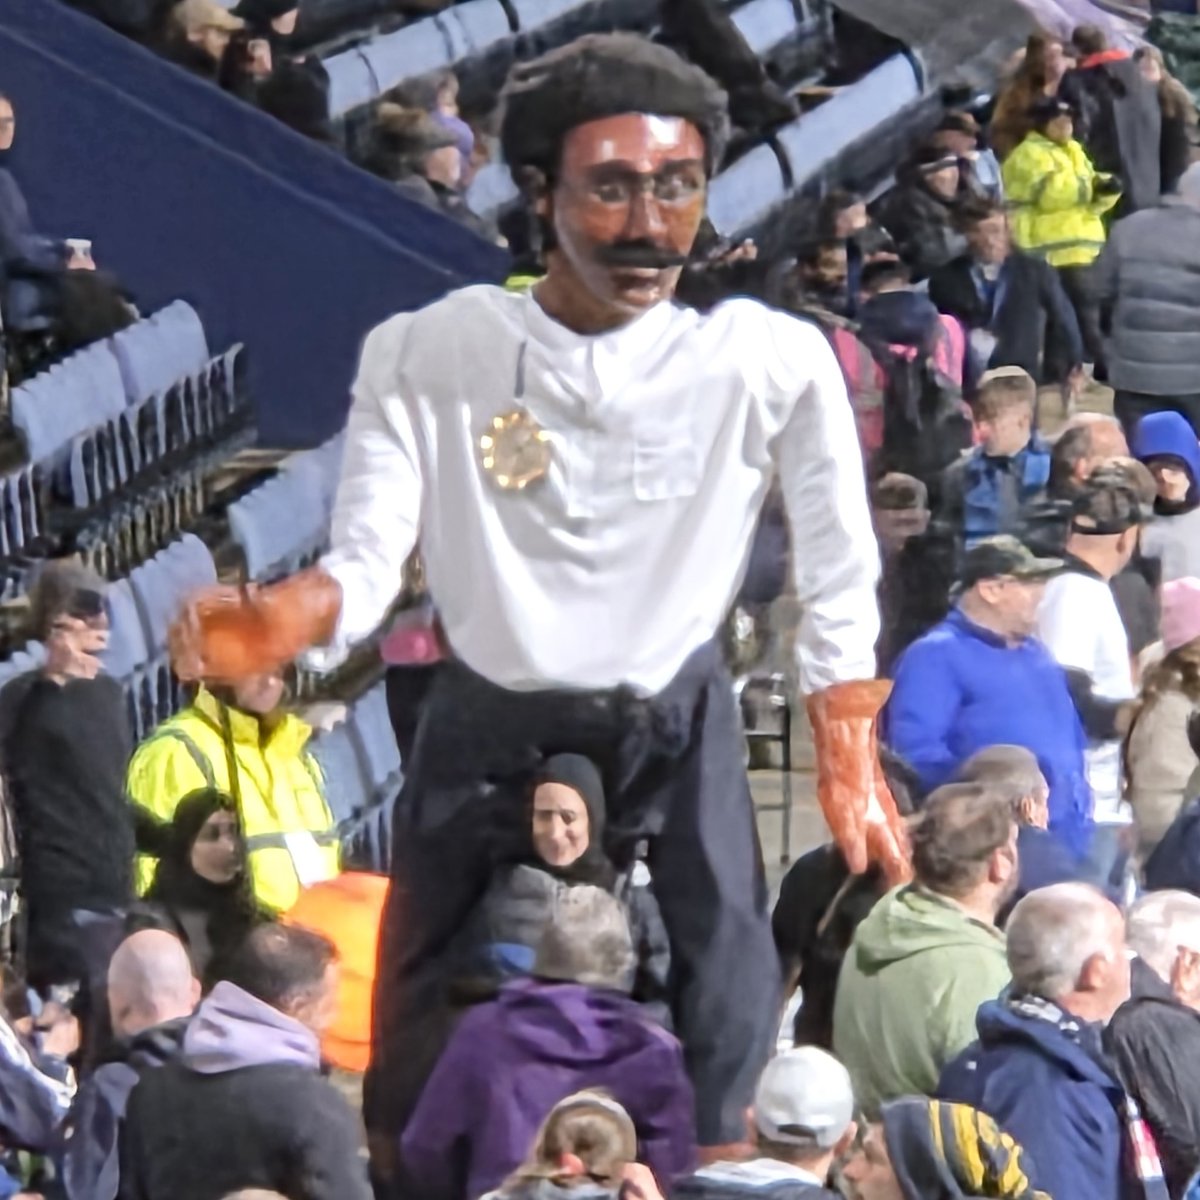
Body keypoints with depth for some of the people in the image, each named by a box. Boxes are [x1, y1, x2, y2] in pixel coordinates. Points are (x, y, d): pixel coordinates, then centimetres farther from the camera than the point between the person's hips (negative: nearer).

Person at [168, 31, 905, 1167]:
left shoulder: (772, 361, -17)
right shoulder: (425, 355, -18)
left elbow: (839, 584, -6)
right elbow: (364, 568, -20)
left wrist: (849, 770, -2)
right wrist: (275, 623, -42)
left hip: (675, 716, 0)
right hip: (489, 718, 0)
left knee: (725, 993, -8)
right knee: (421, 1006, 5)